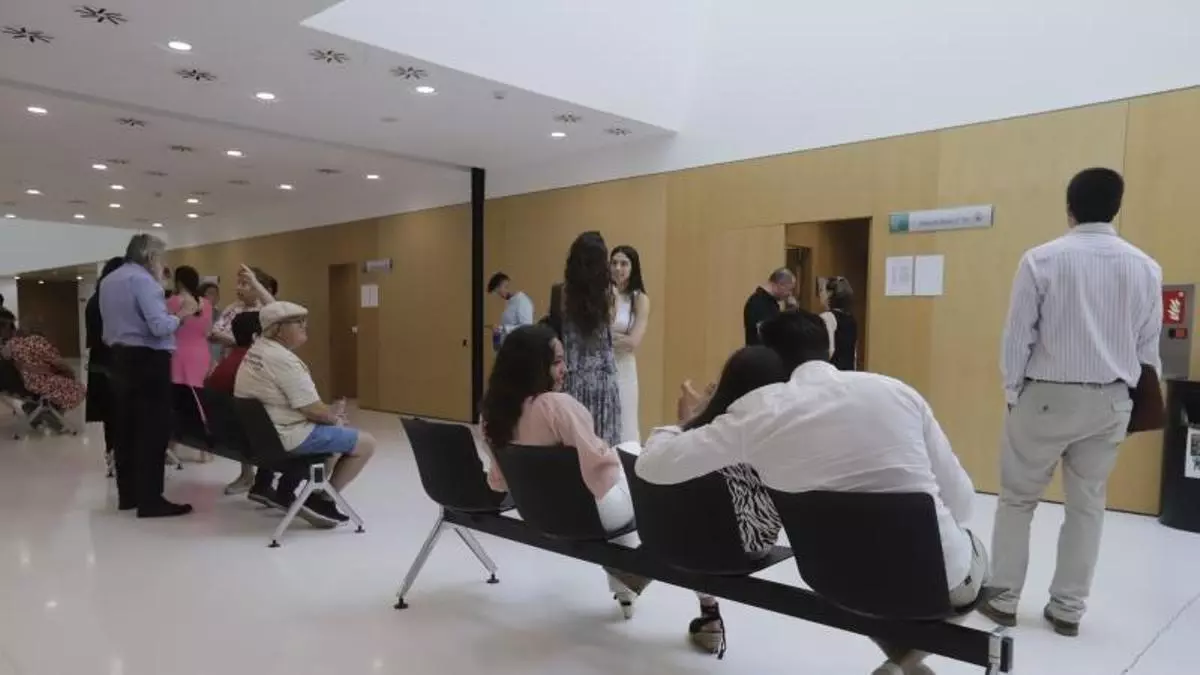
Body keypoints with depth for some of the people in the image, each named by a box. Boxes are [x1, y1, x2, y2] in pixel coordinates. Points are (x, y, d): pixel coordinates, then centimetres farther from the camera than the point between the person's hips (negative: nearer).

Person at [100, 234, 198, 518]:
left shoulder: (107, 281, 15)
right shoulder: (143, 280, -14)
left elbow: (112, 326, 17)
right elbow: (160, 327, -22)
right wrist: (181, 313, -7)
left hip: (121, 358, 9)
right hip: (148, 361, -9)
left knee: (127, 428, 12)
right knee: (153, 430, -6)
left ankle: (128, 495, 19)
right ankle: (150, 500, -5)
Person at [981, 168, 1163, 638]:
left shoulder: (1042, 259, -10)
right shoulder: (1145, 268, 1)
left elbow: (1017, 334, -8)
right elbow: (1148, 346, 6)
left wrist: (1012, 392, 3)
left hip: (1046, 396, -3)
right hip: (1110, 401, 3)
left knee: (1017, 499, 9)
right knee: (1087, 505, 13)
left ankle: (1003, 599, 15)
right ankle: (1068, 609, 19)